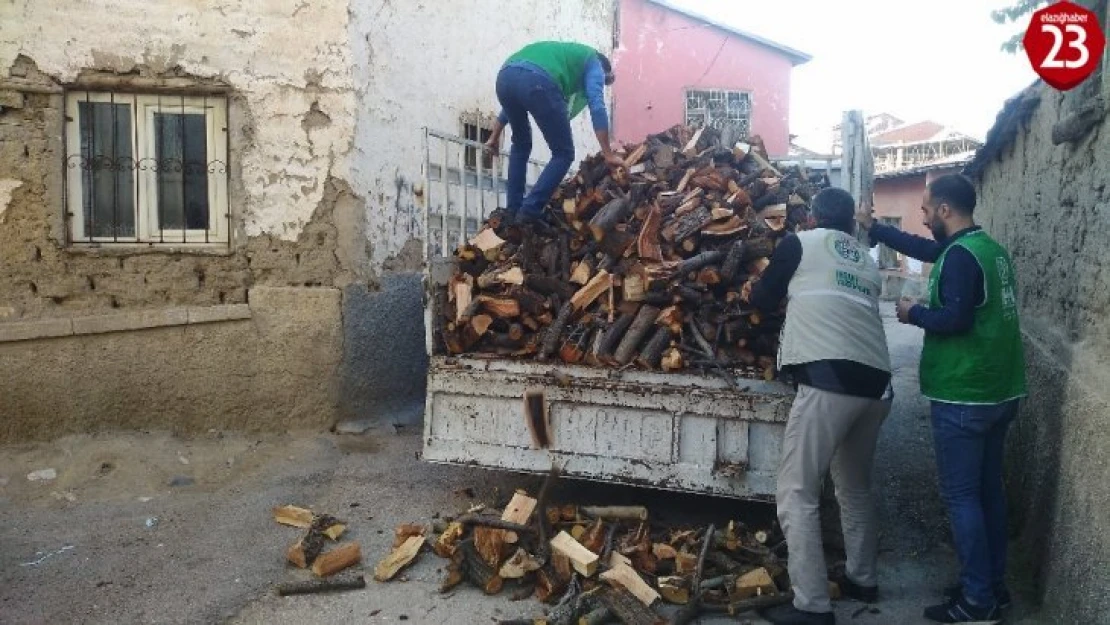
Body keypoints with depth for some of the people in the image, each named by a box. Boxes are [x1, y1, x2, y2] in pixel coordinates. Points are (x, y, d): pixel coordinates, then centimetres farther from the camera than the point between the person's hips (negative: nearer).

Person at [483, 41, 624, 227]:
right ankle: (529, 213, 0)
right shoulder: (593, 63, 26)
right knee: (564, 153, 8)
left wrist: (495, 136, 45)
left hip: (505, 76, 7)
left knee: (521, 144, 29)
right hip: (538, 81, -7)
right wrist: (609, 155, 6)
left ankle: (512, 211, 26)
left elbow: (514, 98, 42)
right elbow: (597, 107, 7)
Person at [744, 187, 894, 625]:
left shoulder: (800, 243, 9)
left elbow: (764, 300, 15)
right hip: (875, 382, 7)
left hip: (829, 379, -7)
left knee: (797, 495, 0)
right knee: (855, 487, 25)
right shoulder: (867, 261, 24)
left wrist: (752, 292, 37)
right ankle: (862, 579, 36)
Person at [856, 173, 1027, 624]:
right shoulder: (989, 248, 14)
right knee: (988, 490, 16)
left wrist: (914, 313, -8)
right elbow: (926, 249, 25)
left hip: (964, 397, -9)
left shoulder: (960, 255, -17)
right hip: (998, 391, 9)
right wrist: (873, 228, 31)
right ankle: (993, 586, 25)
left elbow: (954, 319, -26)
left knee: (961, 496, -2)